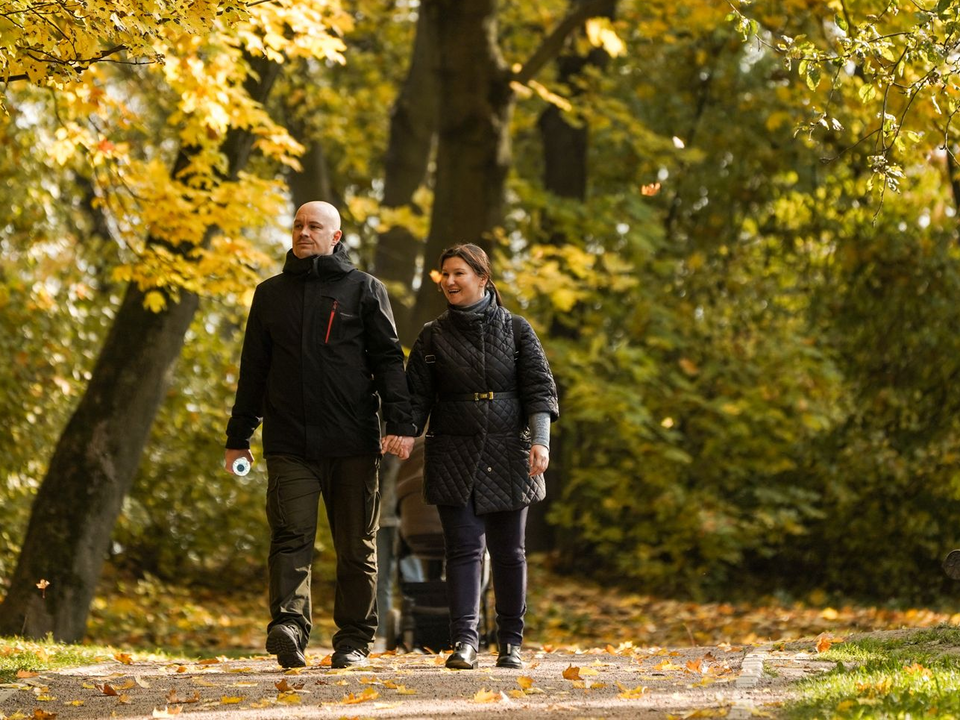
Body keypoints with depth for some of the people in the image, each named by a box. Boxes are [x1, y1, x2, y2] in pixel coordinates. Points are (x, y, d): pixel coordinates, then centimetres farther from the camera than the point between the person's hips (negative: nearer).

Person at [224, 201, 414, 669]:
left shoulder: (364, 290, 8)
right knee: (291, 536, -13)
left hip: (352, 443, -1)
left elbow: (388, 360, 3)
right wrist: (238, 437, 15)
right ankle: (288, 626, -25)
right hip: (289, 444, 1)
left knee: (356, 546, 3)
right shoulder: (271, 293, 16)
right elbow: (253, 370, 19)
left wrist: (399, 422, -10)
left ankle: (354, 639, 10)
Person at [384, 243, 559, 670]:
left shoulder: (516, 330, 5)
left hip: (508, 456, 0)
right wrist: (406, 431, -12)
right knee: (463, 548, -9)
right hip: (454, 456, 0)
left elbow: (539, 387, 2)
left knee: (508, 551, 5)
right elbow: (417, 395, 7)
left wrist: (540, 439, -11)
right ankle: (465, 641, -14)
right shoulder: (433, 337, 8)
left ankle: (510, 642, 14)